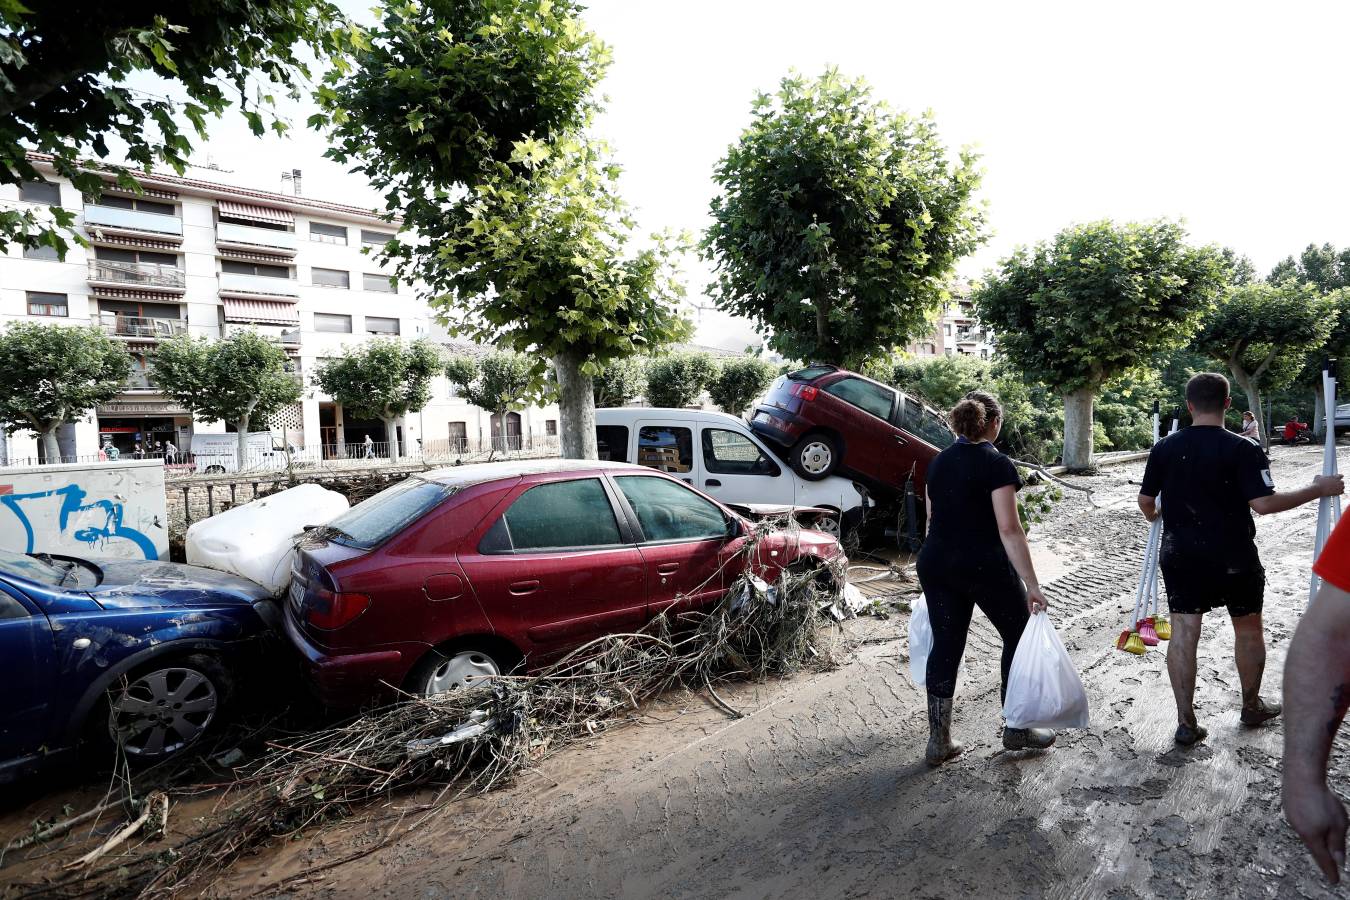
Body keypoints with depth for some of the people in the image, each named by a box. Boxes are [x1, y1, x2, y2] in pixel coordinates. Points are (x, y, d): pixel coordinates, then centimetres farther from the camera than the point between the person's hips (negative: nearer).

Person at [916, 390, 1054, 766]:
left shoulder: (938, 462, 8)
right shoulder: (997, 464, -11)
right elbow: (1009, 528, -18)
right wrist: (1031, 584, -16)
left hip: (936, 565, 6)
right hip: (985, 567, -6)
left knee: (945, 646, 10)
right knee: (1019, 638, 16)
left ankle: (939, 741, 14)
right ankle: (1017, 729, 27)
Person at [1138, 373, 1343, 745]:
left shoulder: (1165, 448, -2)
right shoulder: (1243, 449, -12)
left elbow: (1145, 500, 3)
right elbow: (1264, 504, -17)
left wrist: (1155, 516, 26)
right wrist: (1317, 489, -4)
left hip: (1181, 557, 2)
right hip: (1234, 560, -1)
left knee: (1183, 633, 3)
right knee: (1248, 629, 20)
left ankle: (1186, 723, 6)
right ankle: (1252, 707, 38)